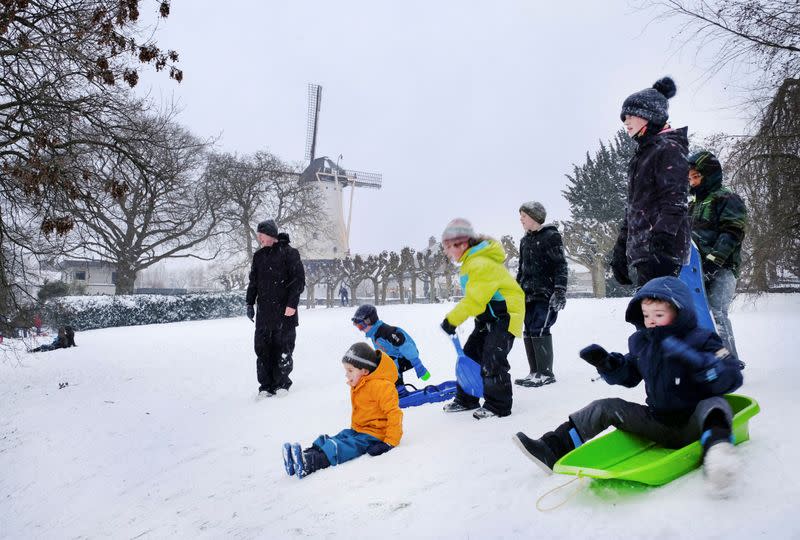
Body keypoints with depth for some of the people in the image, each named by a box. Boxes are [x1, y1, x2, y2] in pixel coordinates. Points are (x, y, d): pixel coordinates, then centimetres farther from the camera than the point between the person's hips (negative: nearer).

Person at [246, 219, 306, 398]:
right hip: (264, 311, 5)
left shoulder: (289, 253, -4)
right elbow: (253, 281, 20)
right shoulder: (259, 256, 13)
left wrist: (292, 304, -14)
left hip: (284, 311, -5)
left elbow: (299, 279, -8)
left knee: (283, 349, 0)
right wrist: (250, 303, 12)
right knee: (262, 349, 2)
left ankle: (282, 383, 15)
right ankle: (266, 385, 10)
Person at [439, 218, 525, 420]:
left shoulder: (481, 264, -25)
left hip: (505, 316, -11)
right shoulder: (471, 263, 9)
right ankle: (466, 400, 21)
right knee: (470, 354, 11)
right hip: (488, 317, 11)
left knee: (492, 361, -13)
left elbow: (474, 299, -27)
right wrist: (453, 318, 9)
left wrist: (452, 320, -21)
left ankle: (498, 405, 0)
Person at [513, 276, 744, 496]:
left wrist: (692, 359, -37)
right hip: (659, 423, 5)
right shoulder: (641, 342, 5)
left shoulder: (701, 341, -12)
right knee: (605, 407, -4)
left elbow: (731, 379, -23)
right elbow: (627, 376, 16)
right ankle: (552, 450, -8)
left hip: (693, 427, -5)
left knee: (714, 404, -33)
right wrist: (605, 362, -4)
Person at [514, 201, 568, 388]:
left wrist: (560, 291, -17)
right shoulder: (525, 240, 17)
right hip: (528, 294, 8)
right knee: (528, 332, 6)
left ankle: (546, 373, -2)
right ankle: (535, 372, 13)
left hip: (546, 294, -8)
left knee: (539, 330, -12)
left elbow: (561, 265, -10)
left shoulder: (551, 236, -6)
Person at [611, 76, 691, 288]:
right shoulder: (643, 154, 23)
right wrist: (620, 249, 21)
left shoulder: (668, 148, -5)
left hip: (662, 250, -9)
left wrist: (660, 243, -27)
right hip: (642, 250, 9)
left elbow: (676, 202, -16)